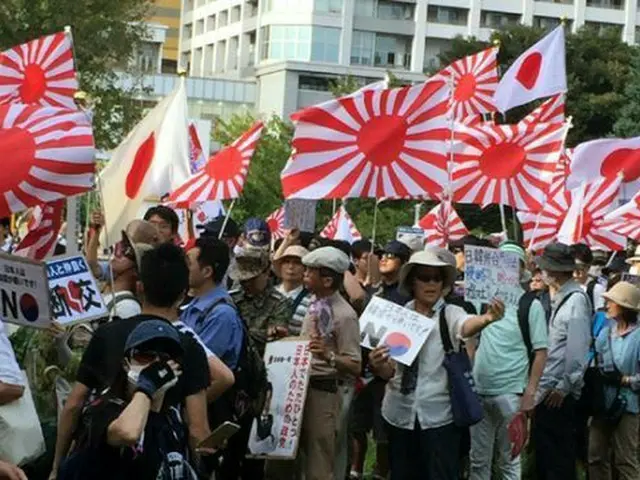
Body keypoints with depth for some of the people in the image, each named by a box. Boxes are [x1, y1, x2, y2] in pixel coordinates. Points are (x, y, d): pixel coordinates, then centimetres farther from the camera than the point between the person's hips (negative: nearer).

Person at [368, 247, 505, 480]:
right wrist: (377, 364, -18)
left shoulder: (450, 313, -3)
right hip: (400, 413, 3)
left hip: (439, 414, -3)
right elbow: (389, 370, 6)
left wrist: (486, 319, -51)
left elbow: (466, 325, -28)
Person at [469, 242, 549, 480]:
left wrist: (530, 392, -12)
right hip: (478, 391, 4)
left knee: (508, 460, 5)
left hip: (511, 394, -4)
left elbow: (540, 352, -6)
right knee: (478, 460, 11)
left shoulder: (530, 305, -4)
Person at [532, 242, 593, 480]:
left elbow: (577, 348, -21)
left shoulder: (576, 300, -16)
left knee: (559, 460, -1)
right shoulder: (562, 298, 13)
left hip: (559, 394, -9)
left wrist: (564, 387, -18)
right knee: (544, 451, 16)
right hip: (548, 390, 9)